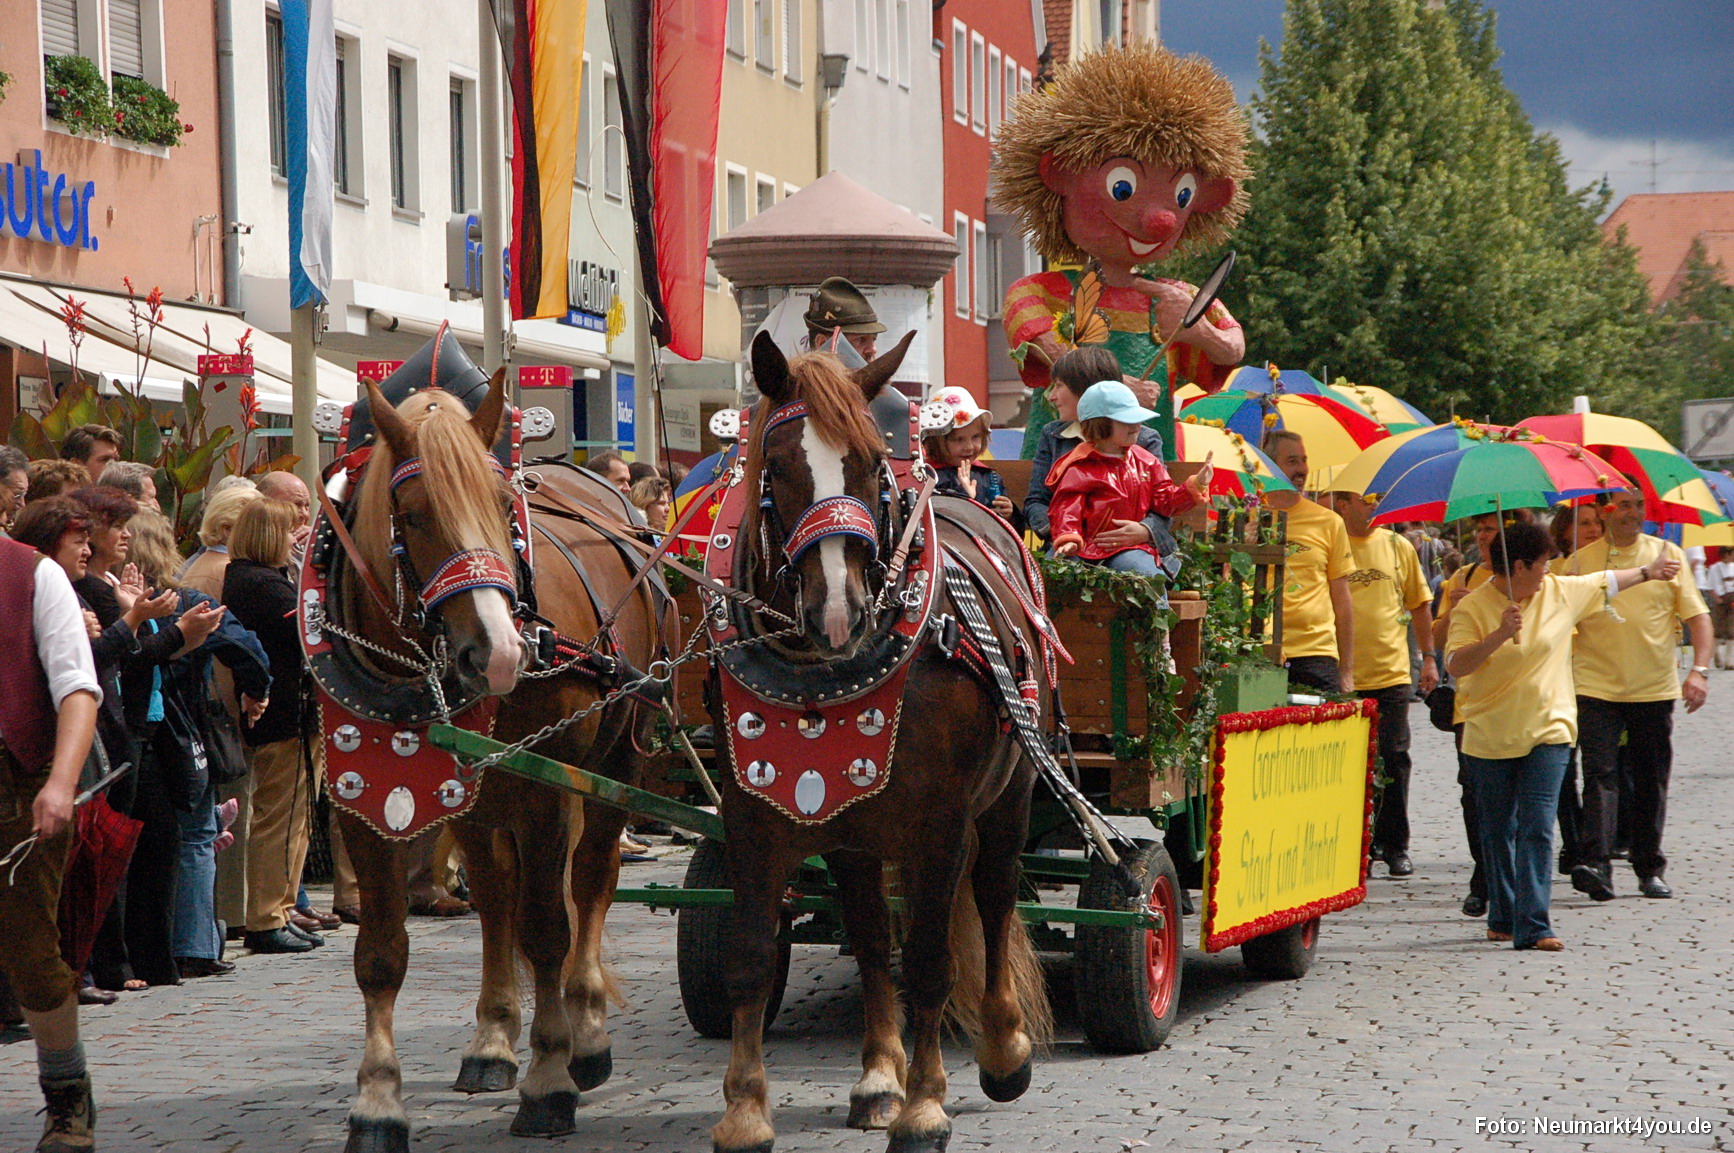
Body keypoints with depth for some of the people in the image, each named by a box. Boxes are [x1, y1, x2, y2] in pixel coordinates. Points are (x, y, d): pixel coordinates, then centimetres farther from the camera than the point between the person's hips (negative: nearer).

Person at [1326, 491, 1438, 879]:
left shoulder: (1398, 546, 8)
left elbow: (1420, 602, 17)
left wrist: (1428, 657, 13)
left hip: (1391, 672, 2)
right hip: (1343, 674, -2)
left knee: (1394, 759, 1)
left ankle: (1394, 846, 10)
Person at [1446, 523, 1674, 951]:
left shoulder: (1561, 592, 7)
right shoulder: (1472, 608, -8)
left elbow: (1606, 583, 26)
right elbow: (1455, 665, -20)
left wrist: (1648, 572, 38)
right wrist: (1500, 635, -29)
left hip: (1548, 731, 2)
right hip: (1491, 736, -2)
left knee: (1538, 827, -12)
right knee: (1498, 832, 9)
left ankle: (1534, 927, -17)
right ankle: (1502, 919, 26)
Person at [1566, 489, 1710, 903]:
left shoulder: (1668, 555, 6)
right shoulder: (1581, 562, 4)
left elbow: (1697, 616, 4)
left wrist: (1699, 670, -10)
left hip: (1655, 688, 2)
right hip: (1597, 686, -2)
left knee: (1652, 782, 7)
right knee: (1600, 774, -14)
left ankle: (1650, 869, 17)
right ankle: (1594, 864, -22)